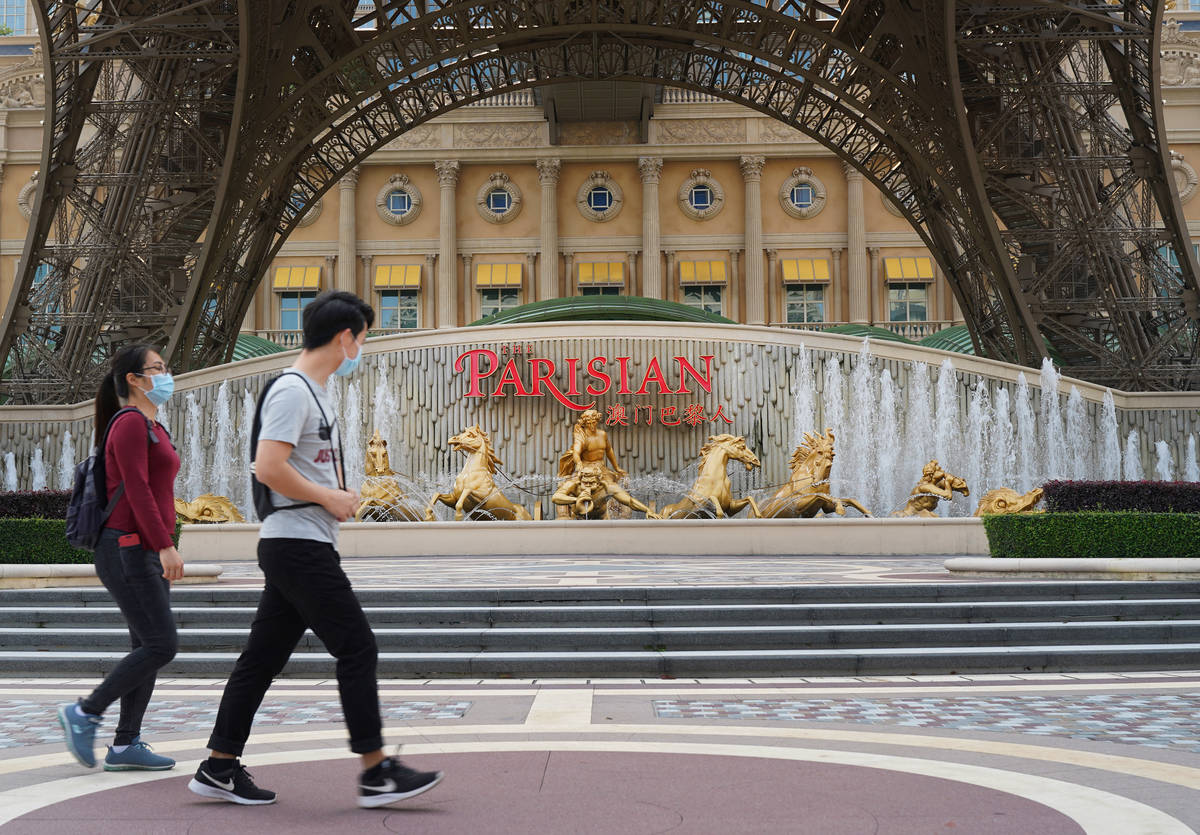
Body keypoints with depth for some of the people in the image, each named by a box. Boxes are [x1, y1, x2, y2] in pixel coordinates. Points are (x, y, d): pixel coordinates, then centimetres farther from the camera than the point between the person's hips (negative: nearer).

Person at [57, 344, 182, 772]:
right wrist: (165, 546, -23)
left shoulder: (150, 427, 19)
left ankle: (125, 745, 10)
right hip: (127, 550, -10)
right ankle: (84, 713, 1)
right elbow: (136, 491, -19)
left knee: (150, 647, 7)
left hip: (144, 553, 10)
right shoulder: (130, 423, -11)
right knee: (161, 645, -11)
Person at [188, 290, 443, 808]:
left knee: (263, 657, 12)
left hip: (294, 548, 10)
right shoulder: (293, 391, -14)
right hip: (299, 545, -10)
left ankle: (219, 768, 18)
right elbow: (268, 468, -23)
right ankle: (377, 773, -1)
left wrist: (339, 497, 12)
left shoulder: (313, 392, 18)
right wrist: (330, 498, -13)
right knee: (357, 648, -7)